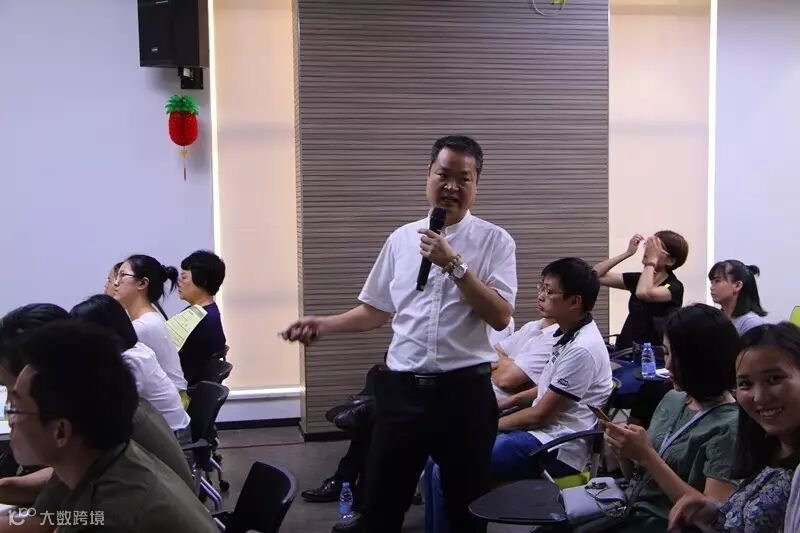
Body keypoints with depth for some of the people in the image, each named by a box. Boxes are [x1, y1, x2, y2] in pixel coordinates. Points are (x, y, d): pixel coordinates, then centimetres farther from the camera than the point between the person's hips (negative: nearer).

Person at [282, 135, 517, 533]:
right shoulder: (401, 239, 8)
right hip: (403, 387, 3)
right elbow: (376, 310, 14)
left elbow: (500, 316, -12)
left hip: (465, 389, -2)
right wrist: (324, 325, 0)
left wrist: (454, 265, -20)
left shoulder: (495, 241, -2)